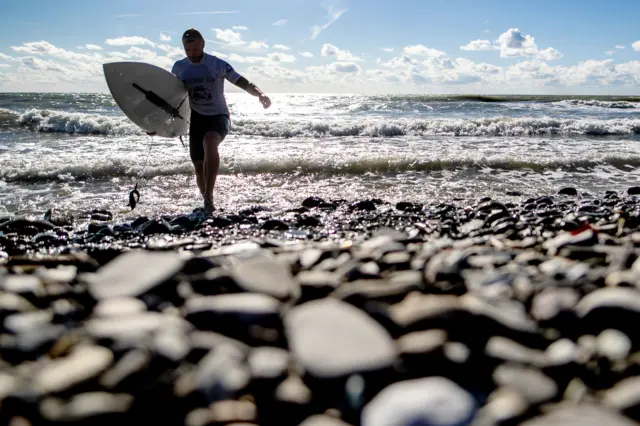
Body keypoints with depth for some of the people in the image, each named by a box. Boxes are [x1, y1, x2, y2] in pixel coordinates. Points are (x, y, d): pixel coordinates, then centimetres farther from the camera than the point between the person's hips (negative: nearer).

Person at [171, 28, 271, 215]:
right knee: (199, 167, 3)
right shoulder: (178, 68, 3)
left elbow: (243, 83, -14)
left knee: (209, 142, -36)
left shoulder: (218, 64, -8)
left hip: (218, 116, -4)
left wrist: (260, 94, -32)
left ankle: (209, 197, -33)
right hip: (196, 119, 4)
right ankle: (207, 204, 26)